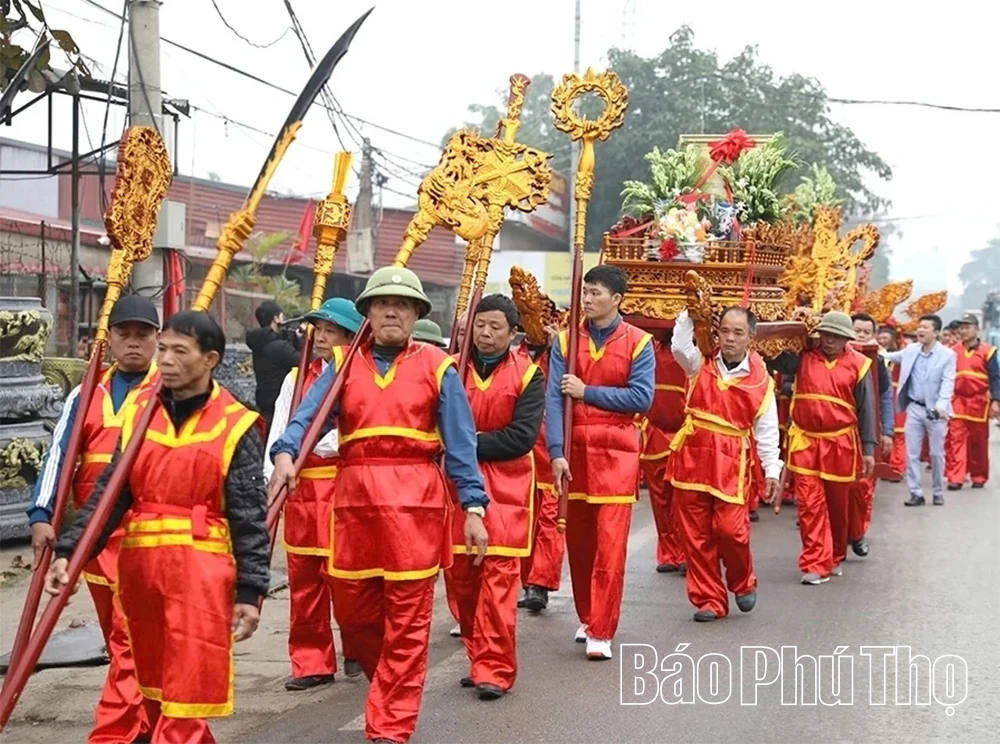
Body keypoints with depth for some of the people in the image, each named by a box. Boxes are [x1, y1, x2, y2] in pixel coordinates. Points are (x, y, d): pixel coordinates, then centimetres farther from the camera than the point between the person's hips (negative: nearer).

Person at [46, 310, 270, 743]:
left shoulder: (236, 426, -3)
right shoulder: (138, 414, 10)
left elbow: (251, 518, -4)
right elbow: (108, 495, 8)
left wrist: (250, 591, -9)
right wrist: (68, 552, -3)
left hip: (201, 570, -5)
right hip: (139, 567, 5)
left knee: (185, 698, -5)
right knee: (154, 692, 16)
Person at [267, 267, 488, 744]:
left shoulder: (437, 367, 6)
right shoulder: (343, 366, 12)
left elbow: (460, 443, 3)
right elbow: (307, 417, -3)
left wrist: (473, 507, -5)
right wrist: (284, 453, -24)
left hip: (415, 499, -3)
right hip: (354, 496, 3)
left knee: (407, 616, 0)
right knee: (351, 609, 10)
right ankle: (393, 683, 38)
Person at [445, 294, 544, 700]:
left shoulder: (527, 375, -1)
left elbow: (523, 437, -11)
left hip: (506, 487, -3)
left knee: (499, 575, -8)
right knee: (459, 576, 6)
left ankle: (494, 668, -3)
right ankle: (479, 658, 21)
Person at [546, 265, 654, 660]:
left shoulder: (638, 343, 0)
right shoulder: (566, 340, 4)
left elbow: (642, 397, -11)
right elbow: (553, 399, -4)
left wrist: (586, 392, -11)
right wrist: (556, 452, -15)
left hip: (616, 451, -3)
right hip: (574, 449, 3)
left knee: (610, 543, -7)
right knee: (578, 540, 11)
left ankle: (601, 632, -2)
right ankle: (587, 618, 28)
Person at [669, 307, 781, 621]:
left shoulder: (761, 380, 1)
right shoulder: (701, 364, 5)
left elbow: (767, 431, 4)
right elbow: (680, 345, -15)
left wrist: (772, 470, 0)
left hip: (731, 464, -2)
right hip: (692, 457, 2)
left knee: (731, 529, -10)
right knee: (696, 535, 4)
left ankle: (743, 583, 21)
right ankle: (709, 600, 16)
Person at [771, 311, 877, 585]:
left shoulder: (858, 364, -1)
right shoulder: (803, 357, 2)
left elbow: (866, 409, 0)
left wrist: (869, 449, -3)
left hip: (841, 444, 0)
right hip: (806, 442, 0)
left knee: (838, 504, 13)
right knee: (810, 504, -5)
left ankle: (835, 557, 31)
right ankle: (816, 563, -2)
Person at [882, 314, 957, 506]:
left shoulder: (948, 354, -8)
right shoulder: (911, 350, 4)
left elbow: (948, 382, -14)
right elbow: (892, 357, 19)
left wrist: (941, 405, -27)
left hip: (935, 411, -3)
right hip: (914, 408, 3)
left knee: (936, 454, 7)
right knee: (912, 454, 2)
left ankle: (938, 493, 22)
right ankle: (916, 494, 9)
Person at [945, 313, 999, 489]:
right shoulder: (953, 351, 8)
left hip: (979, 401, -2)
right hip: (957, 401, 2)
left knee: (979, 441, 8)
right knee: (955, 439, -7)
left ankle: (979, 477, 20)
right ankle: (955, 478, -8)